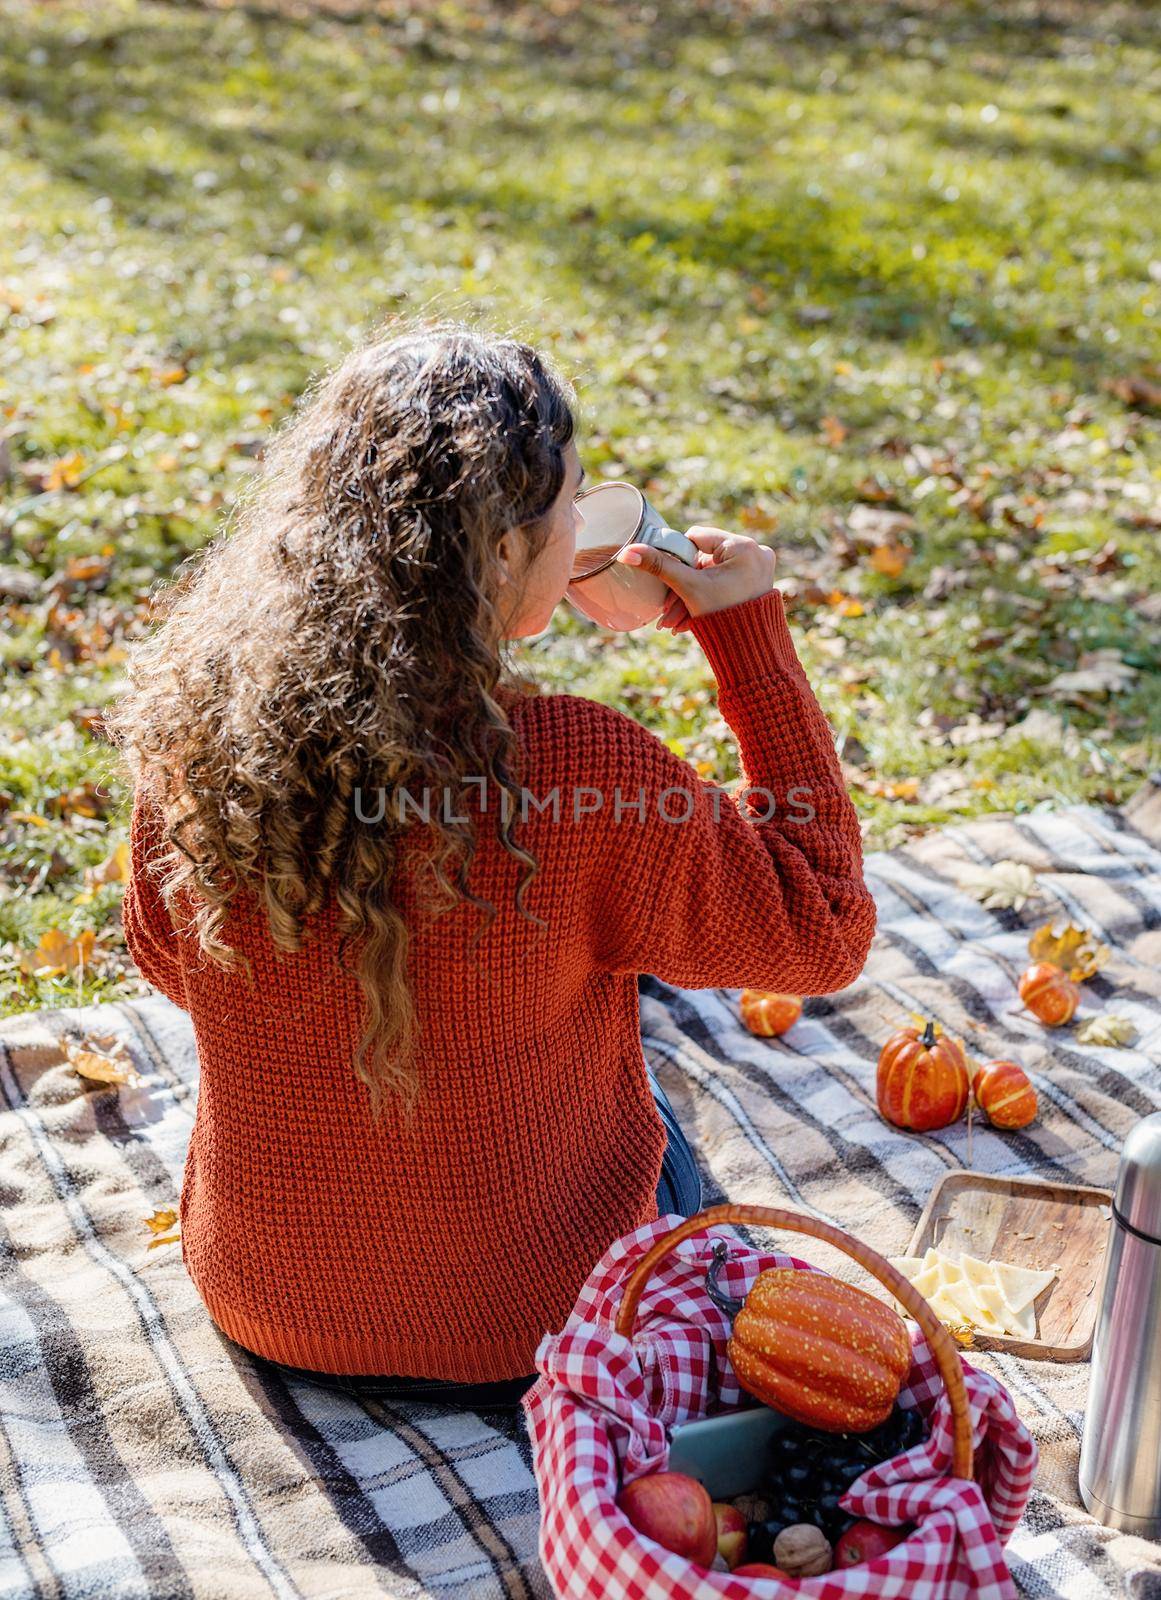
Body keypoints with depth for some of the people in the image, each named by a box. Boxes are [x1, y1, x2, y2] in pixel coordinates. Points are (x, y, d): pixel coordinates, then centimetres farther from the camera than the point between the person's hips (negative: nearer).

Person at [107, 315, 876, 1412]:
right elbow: (823, 932, -14)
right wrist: (752, 630, -11)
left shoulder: (192, 713, -16)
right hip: (520, 1339, -3)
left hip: (259, 1303, 4)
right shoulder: (579, 770, -30)